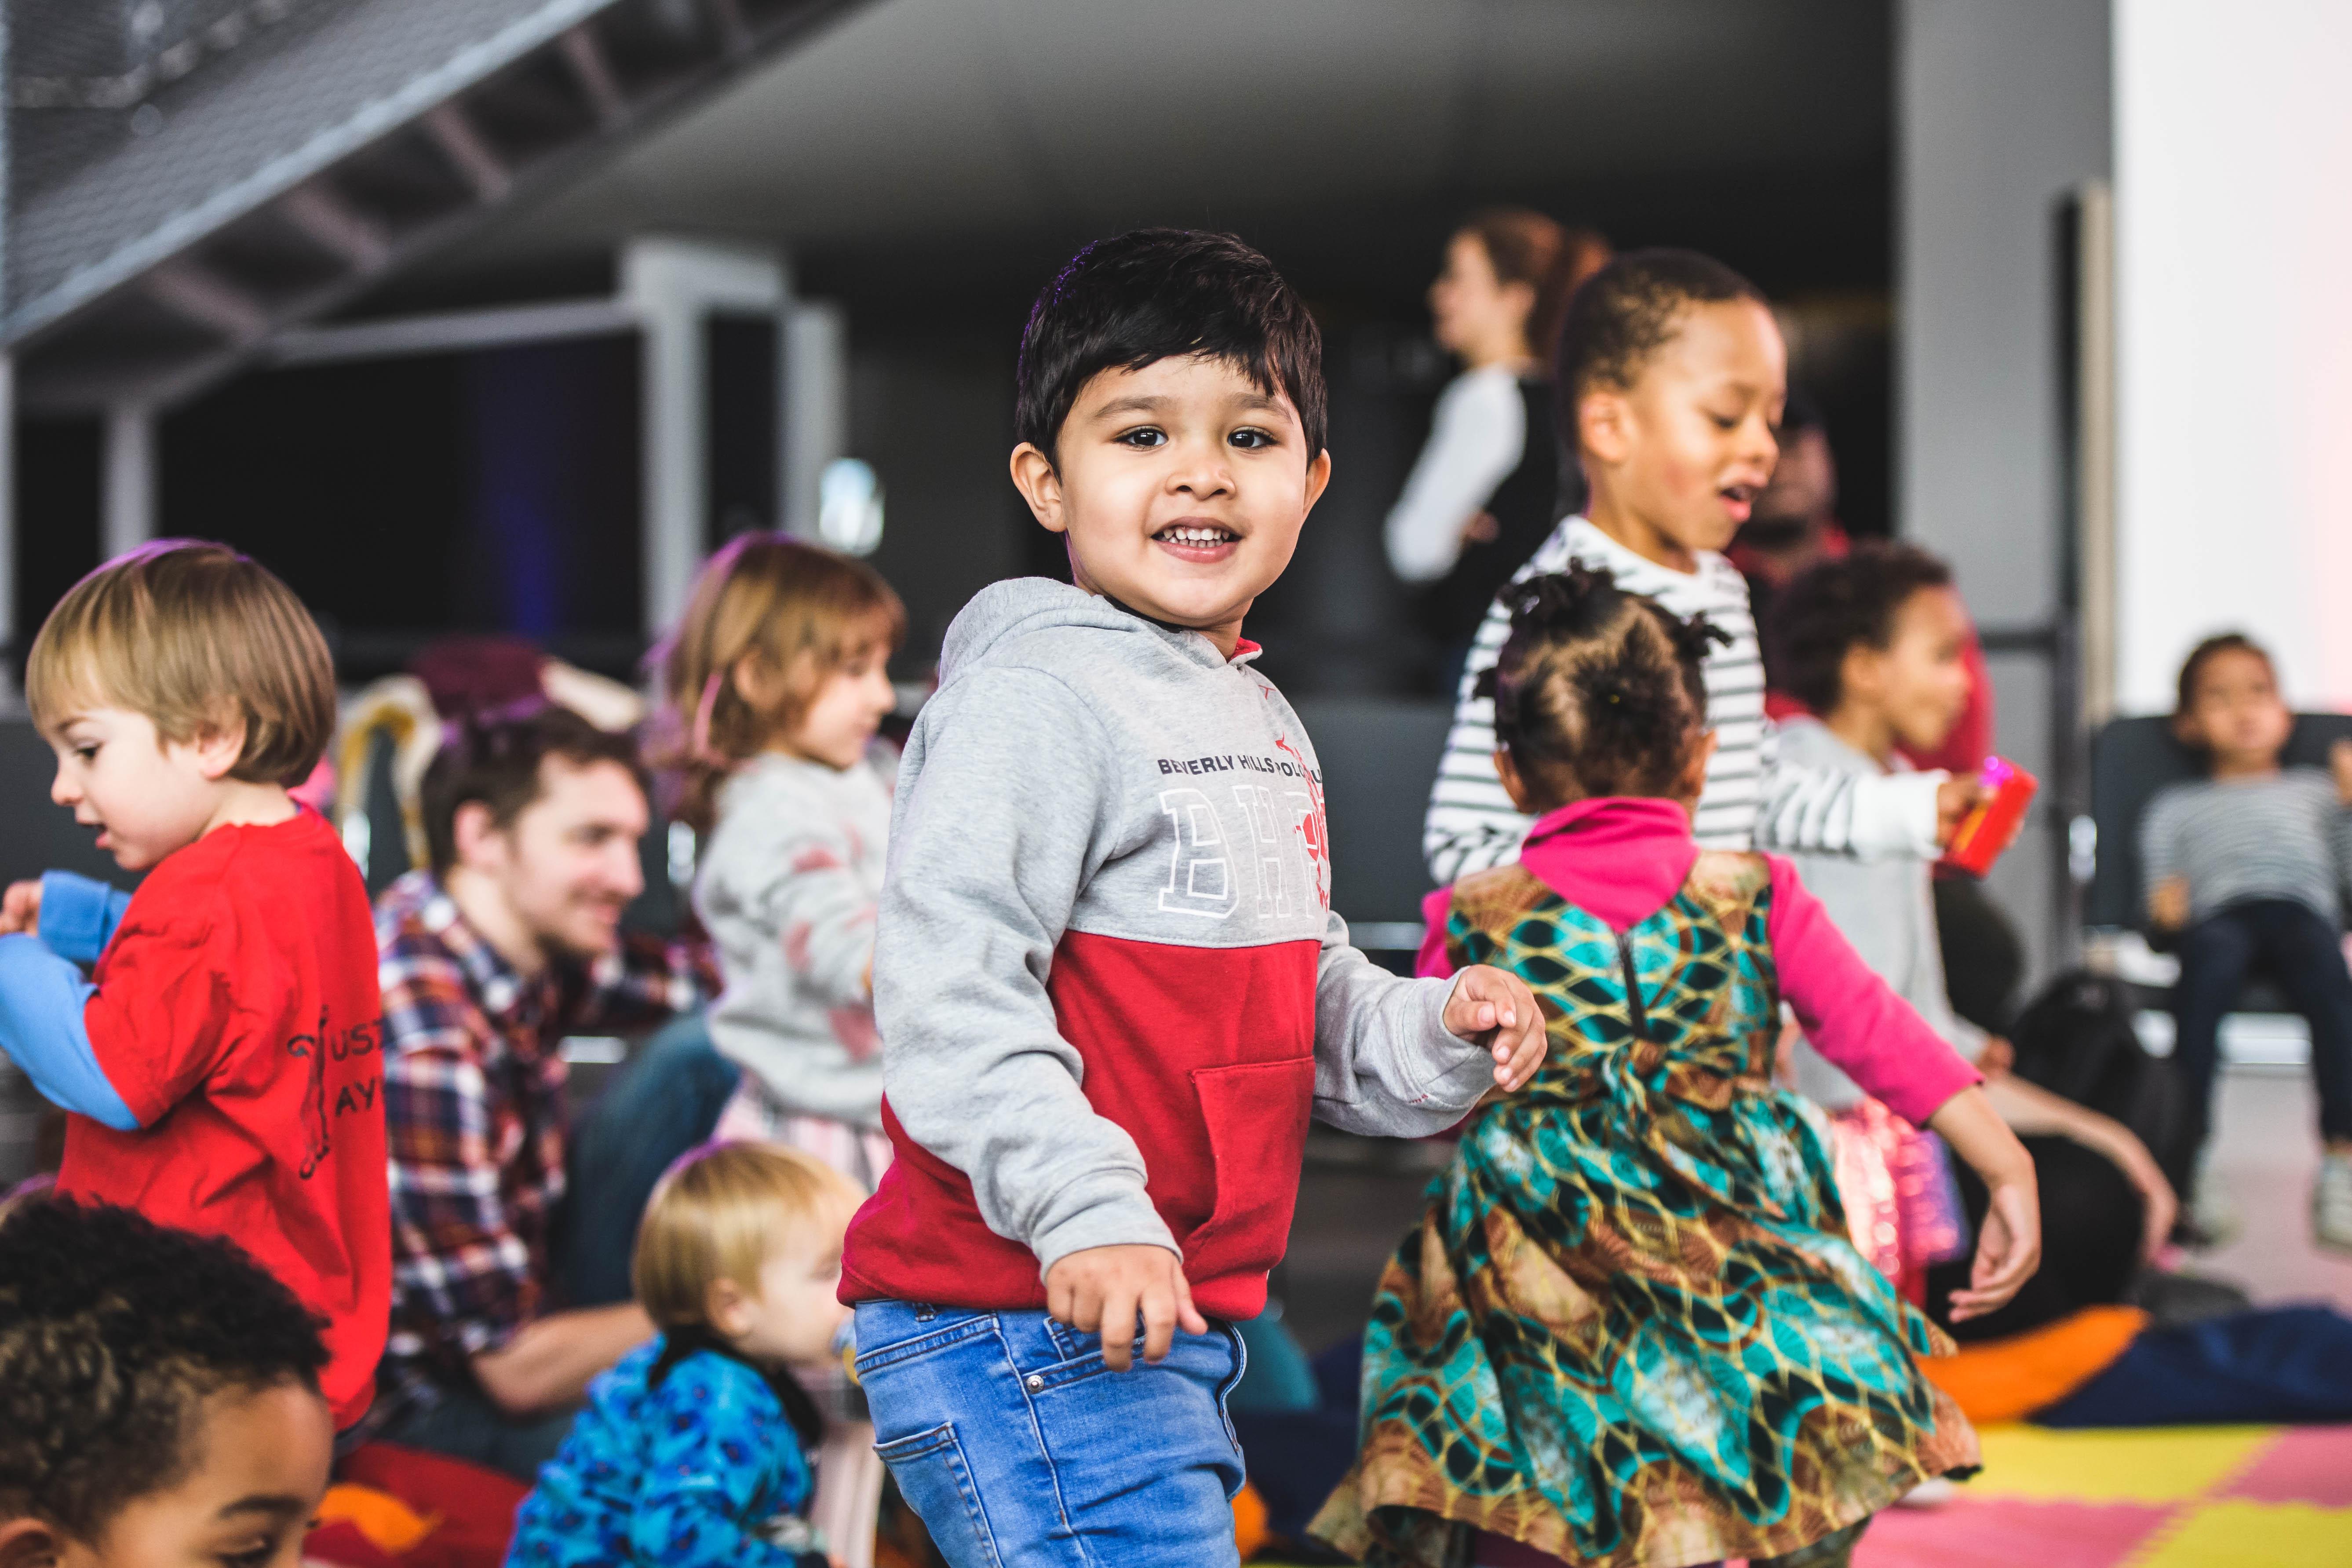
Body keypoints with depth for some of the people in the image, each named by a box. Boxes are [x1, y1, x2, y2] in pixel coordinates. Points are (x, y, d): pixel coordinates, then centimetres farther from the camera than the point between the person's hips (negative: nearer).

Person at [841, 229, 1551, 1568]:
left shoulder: (1267, 725, 16)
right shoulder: (1035, 700, -14)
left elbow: (1309, 1012, 24)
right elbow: (946, 987, -22)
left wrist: (1437, 1034, 4)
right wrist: (1083, 1206, -29)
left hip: (1177, 1325, 9)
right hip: (1024, 1327, -9)